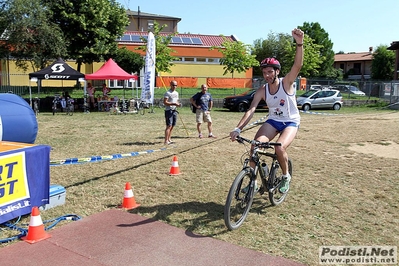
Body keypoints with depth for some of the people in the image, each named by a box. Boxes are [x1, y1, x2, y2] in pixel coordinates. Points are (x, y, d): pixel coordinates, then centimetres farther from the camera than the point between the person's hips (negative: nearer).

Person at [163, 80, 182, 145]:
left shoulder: (176, 93, 17)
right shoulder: (167, 93, -9)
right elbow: (165, 102, -16)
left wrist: (178, 104, 2)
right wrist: (173, 104, -22)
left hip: (174, 111, 8)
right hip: (169, 110, -8)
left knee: (172, 126, 10)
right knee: (169, 126, -12)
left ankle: (169, 139, 18)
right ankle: (166, 141, -12)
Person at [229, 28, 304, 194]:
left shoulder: (286, 83, -15)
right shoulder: (262, 91, -8)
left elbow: (298, 65, -32)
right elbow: (251, 110, -18)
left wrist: (299, 43, -48)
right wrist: (238, 129, -33)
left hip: (291, 122, -3)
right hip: (273, 121, 3)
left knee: (280, 147, -28)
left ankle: (286, 177, 1)